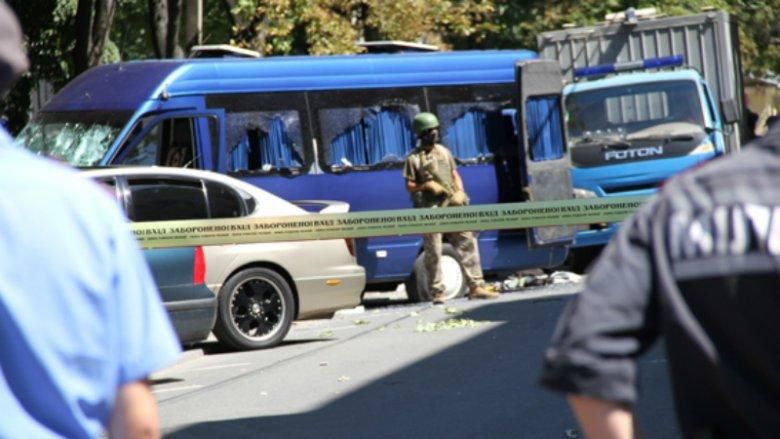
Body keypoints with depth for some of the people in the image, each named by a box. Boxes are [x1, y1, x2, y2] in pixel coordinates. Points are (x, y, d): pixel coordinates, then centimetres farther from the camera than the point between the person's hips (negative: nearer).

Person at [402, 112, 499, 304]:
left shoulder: (444, 152, 14)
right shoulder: (414, 158, -1)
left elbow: (455, 175, 18)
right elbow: (409, 186, -1)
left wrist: (459, 192, 1)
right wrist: (426, 185, -17)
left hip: (452, 206, 5)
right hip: (431, 210, -5)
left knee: (467, 244, -1)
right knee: (433, 253, -2)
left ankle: (475, 286, 1)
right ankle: (437, 292, 5)